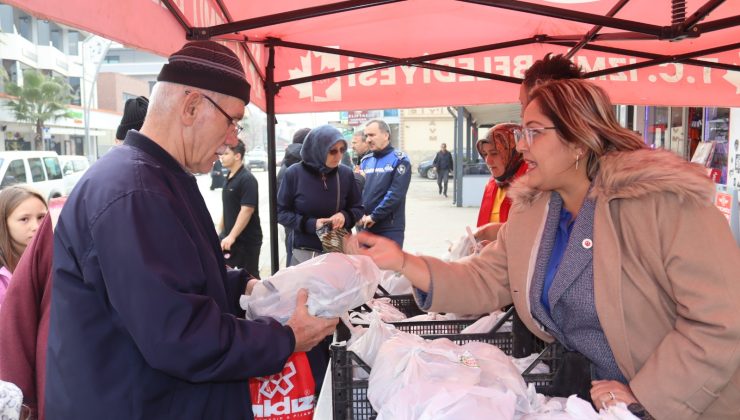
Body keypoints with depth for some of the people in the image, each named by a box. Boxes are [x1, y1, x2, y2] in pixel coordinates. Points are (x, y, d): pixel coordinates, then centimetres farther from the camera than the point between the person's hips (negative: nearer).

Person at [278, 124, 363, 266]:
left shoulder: (346, 174, -3)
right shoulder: (294, 173, -8)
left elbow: (358, 208, 9)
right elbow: (281, 212, -2)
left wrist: (345, 216, -13)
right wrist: (310, 224, -16)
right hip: (305, 253, -1)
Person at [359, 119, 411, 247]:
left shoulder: (399, 160, -6)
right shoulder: (365, 161, 12)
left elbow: (396, 194, -16)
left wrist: (374, 216, -15)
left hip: (390, 229, -5)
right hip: (365, 227, 5)